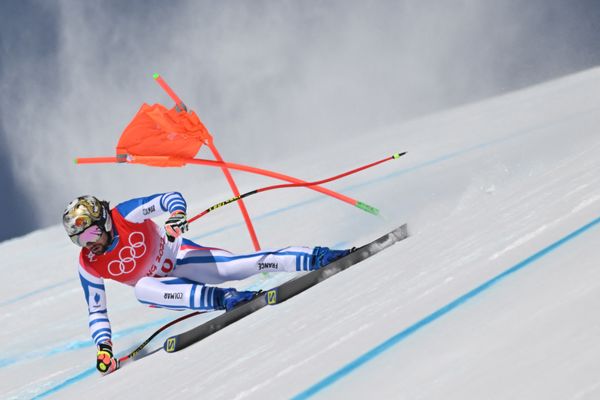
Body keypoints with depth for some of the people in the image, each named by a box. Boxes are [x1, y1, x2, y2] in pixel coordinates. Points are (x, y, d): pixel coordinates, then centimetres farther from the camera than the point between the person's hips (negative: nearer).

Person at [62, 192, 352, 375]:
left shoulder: (125, 214, -23)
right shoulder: (88, 267, -14)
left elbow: (171, 198, -20)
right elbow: (97, 312, -3)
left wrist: (176, 215, -42)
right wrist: (103, 347, -16)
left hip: (178, 256, -2)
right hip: (157, 284, 2)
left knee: (234, 266, -25)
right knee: (143, 290, -35)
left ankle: (317, 258, -25)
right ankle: (220, 298, -44)